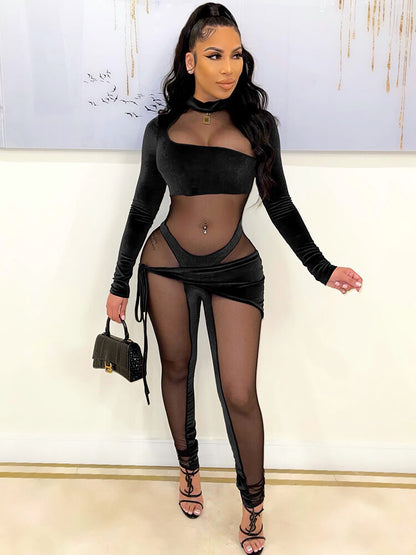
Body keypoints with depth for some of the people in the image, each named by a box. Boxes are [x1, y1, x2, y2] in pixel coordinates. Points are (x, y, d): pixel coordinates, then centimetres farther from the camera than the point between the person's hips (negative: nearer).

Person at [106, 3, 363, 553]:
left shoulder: (256, 124, 1)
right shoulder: (162, 129, 3)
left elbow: (279, 205, 6)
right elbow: (143, 209, 9)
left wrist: (322, 269, 0)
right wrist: (120, 283, 11)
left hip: (235, 269, -1)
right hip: (167, 264, 2)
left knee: (239, 393, -4)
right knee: (177, 370, 15)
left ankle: (253, 505, 19)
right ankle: (189, 467, 40)